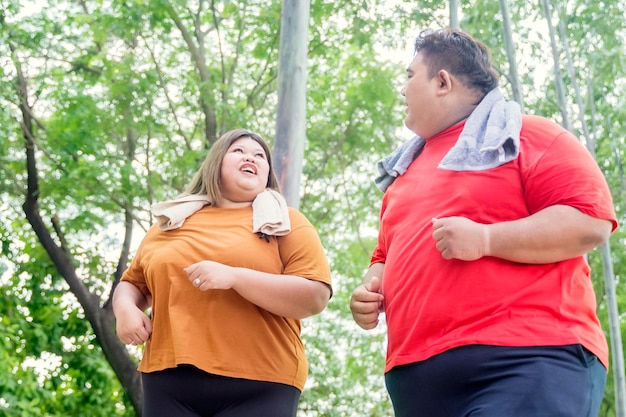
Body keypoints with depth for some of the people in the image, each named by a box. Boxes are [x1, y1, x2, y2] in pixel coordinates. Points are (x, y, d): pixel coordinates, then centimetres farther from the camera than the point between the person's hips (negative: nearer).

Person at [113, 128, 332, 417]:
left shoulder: (286, 222, 8)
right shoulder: (172, 222, 19)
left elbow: (315, 297, -5)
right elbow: (133, 283, 26)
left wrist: (234, 277, -15)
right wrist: (126, 308, 2)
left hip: (258, 385, -3)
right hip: (170, 382, 3)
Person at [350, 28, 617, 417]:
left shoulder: (529, 136, 4)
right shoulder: (406, 169, 27)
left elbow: (590, 222, -8)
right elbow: (389, 257, 35)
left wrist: (486, 240, -16)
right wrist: (371, 288, 11)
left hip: (525, 360, -7)